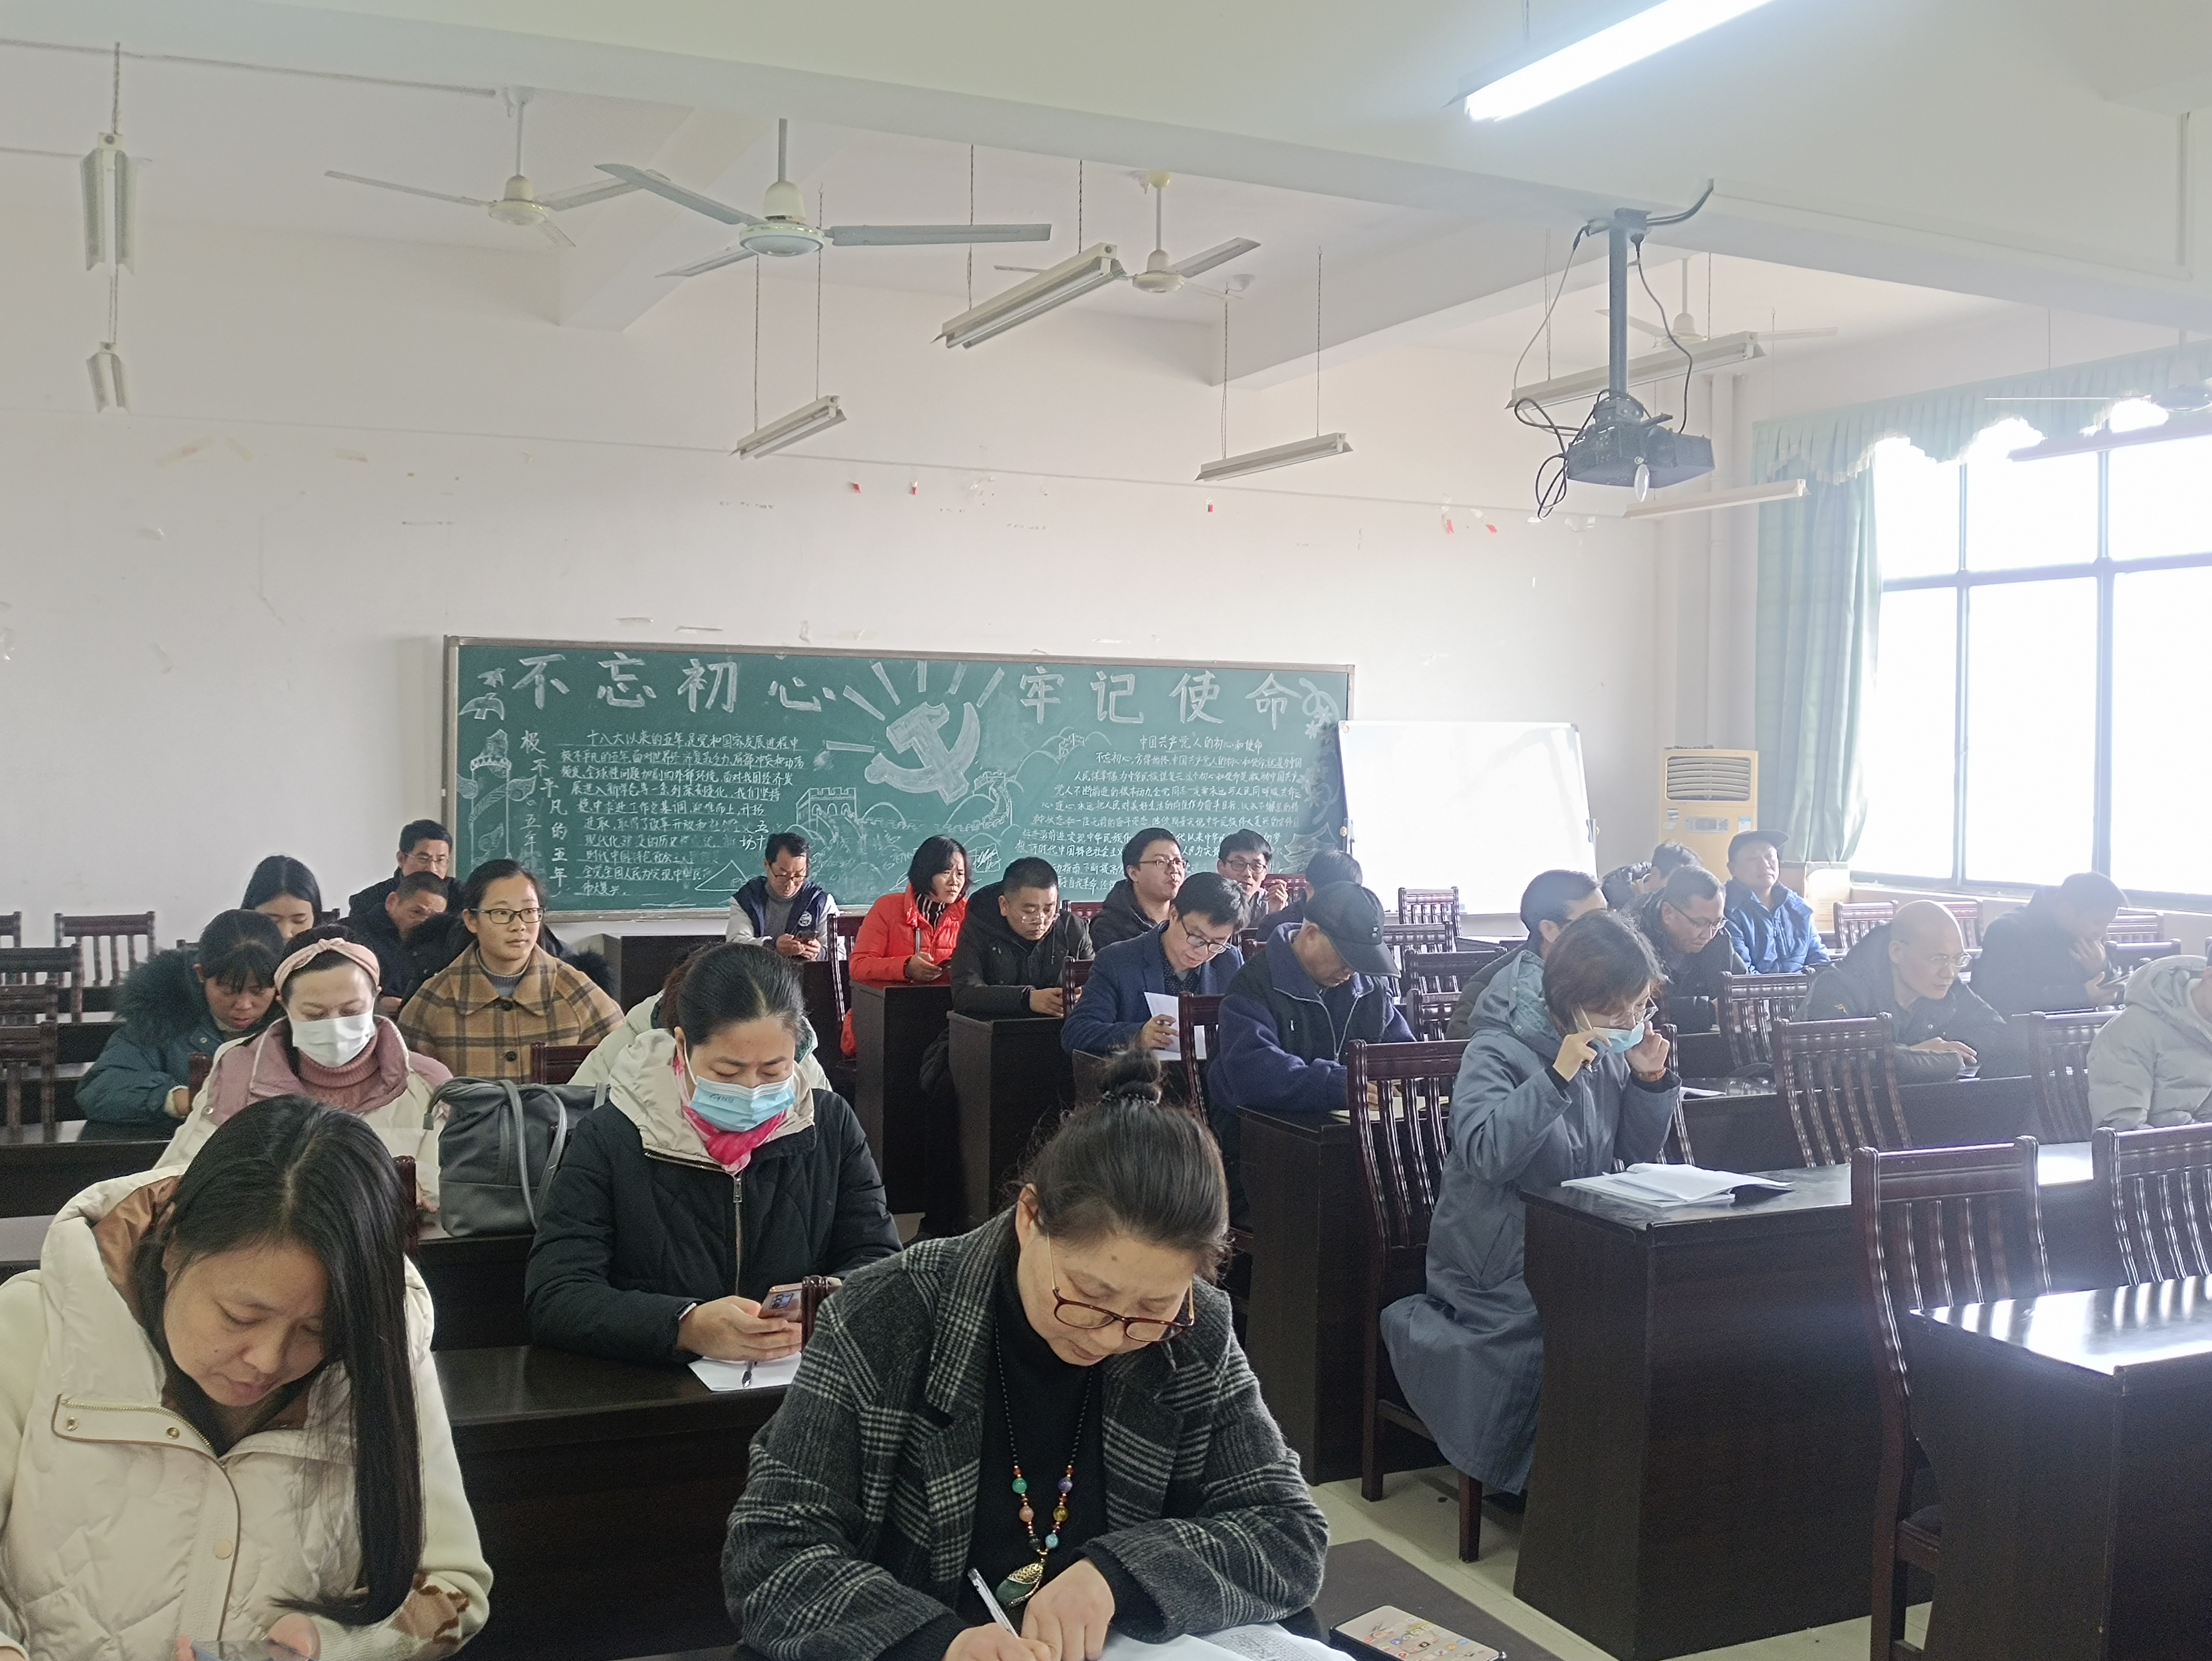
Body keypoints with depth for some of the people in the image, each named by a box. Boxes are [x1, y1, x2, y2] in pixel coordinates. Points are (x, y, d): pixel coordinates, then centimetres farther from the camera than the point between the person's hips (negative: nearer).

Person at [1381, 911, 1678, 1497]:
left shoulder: (1612, 1051, 7)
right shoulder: (1498, 1051, -13)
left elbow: (1640, 1155, 13)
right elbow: (1484, 1152, -28)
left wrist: (1652, 1081, -3)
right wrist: (1557, 1077, -32)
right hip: (1500, 1266, -6)